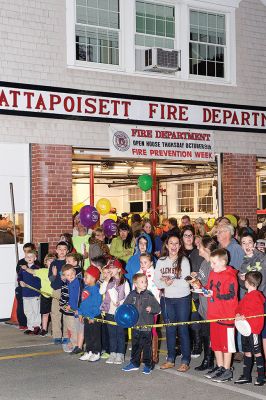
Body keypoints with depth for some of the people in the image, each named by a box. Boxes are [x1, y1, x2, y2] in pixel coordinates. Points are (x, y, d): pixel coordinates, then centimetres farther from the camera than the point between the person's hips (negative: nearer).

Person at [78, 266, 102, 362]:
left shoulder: (95, 289, -18)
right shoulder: (85, 288, 10)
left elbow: (97, 305, -20)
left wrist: (92, 316, -20)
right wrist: (80, 313, 17)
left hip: (94, 318, -9)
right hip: (86, 317, 9)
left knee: (95, 335, 1)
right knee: (87, 335, 15)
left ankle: (96, 353, 11)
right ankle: (88, 352, 26)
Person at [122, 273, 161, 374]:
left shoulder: (149, 295, -6)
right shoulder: (132, 295, 2)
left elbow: (158, 308, -3)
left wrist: (151, 309, -22)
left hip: (147, 325, -3)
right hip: (135, 325, 3)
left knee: (147, 346, 3)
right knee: (135, 345, 14)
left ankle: (148, 364, 14)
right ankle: (134, 363, 28)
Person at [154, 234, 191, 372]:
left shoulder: (184, 261, -4)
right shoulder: (161, 261, 7)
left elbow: (186, 281, -12)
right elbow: (156, 280, 1)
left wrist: (173, 282, -27)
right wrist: (164, 283, -19)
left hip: (182, 299, -4)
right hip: (166, 299, 4)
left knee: (183, 329, 0)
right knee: (170, 329, 11)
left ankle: (185, 361, 6)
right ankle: (170, 359, 21)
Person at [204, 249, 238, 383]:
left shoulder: (230, 277, -16)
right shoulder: (212, 273, 10)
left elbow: (231, 295, -22)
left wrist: (214, 294, -23)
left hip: (226, 316, -8)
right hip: (213, 315, 8)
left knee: (226, 343, 3)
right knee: (216, 342, 15)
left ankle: (227, 371, 12)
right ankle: (219, 367, 28)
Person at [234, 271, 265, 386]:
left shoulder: (256, 296, -16)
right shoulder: (247, 296, 15)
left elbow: (257, 313, -23)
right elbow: (239, 307, 16)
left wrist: (244, 317, -23)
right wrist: (238, 314, -4)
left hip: (253, 329, -10)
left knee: (257, 352, -2)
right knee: (247, 352, 14)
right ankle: (246, 376, 22)